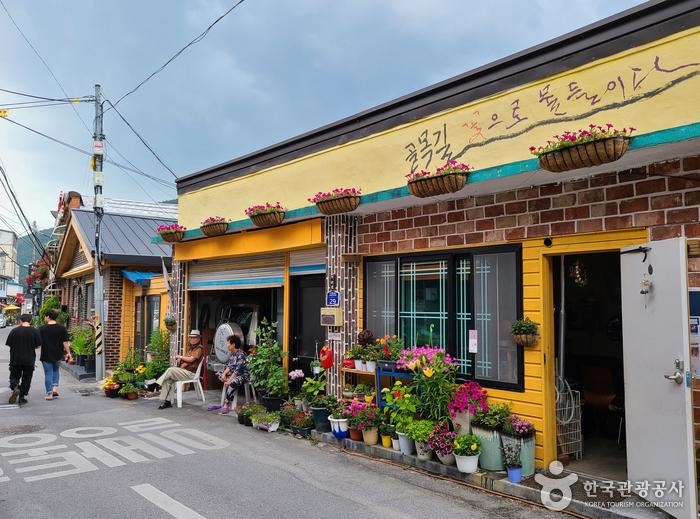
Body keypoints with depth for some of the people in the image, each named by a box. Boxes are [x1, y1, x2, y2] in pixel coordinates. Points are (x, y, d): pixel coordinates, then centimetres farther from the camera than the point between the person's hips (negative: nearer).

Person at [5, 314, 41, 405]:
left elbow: (9, 344, -1)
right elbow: (38, 345, -2)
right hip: (29, 360, 0)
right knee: (26, 378, 10)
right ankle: (22, 397, 10)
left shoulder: (14, 331, -6)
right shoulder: (35, 331, -7)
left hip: (15, 359, 0)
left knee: (14, 376, 15)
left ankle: (15, 387, -13)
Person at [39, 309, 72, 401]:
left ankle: (49, 393, 5)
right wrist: (68, 353, 2)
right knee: (56, 370, 23)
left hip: (46, 355, -2)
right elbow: (65, 342, -4)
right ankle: (55, 388, 9)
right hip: (58, 354, 2)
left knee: (48, 373, 5)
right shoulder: (62, 328, -4)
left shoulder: (42, 329, -7)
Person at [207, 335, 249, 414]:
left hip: (243, 375, -10)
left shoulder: (241, 354, -18)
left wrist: (229, 380, -28)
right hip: (233, 374, 10)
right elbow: (229, 366, 9)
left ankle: (226, 406, -27)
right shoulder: (233, 354, 11)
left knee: (232, 383, -37)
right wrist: (224, 374, -8)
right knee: (219, 374, -1)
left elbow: (238, 370, -24)